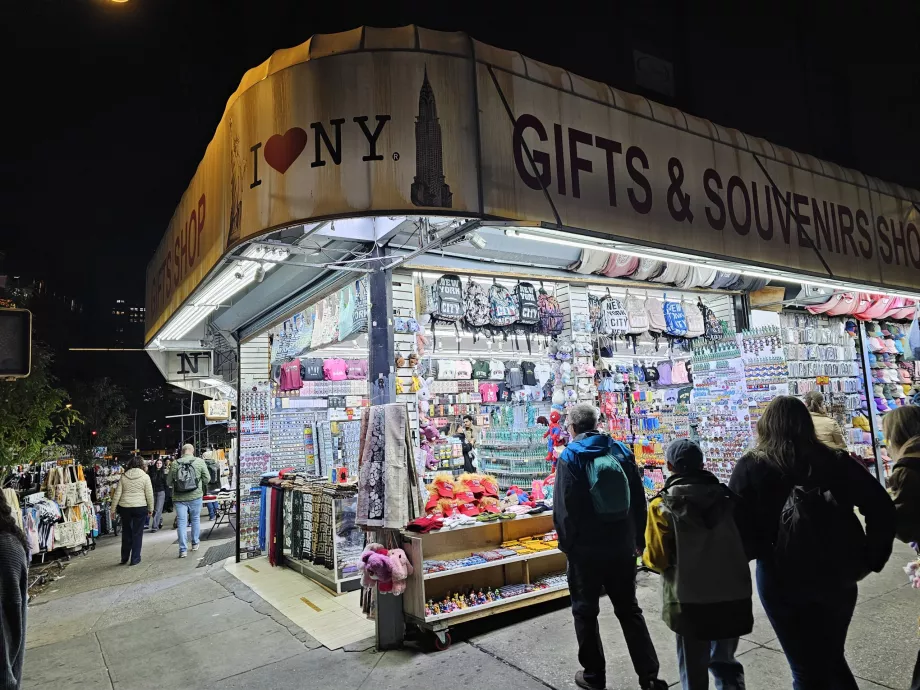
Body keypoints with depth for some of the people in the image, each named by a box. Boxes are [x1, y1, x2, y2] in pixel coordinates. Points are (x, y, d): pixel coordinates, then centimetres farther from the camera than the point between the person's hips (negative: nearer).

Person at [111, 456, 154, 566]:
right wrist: (150, 508, 6)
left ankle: (124, 558, 25)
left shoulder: (123, 477, 1)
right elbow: (149, 494, -4)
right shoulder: (145, 477, -6)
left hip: (124, 508, 3)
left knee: (126, 532, 17)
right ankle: (135, 559, 10)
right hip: (140, 507, -3)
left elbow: (117, 494, 1)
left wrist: (113, 509, 9)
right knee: (137, 533, 7)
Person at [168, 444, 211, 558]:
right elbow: (207, 479, -4)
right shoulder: (200, 462, -8)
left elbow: (169, 482, 3)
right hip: (195, 497, 0)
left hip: (179, 498, 0)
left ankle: (183, 550, 3)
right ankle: (195, 544, 29)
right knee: (196, 519, 18)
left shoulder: (175, 464, -5)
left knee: (181, 522, 4)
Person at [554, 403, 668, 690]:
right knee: (629, 609, 17)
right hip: (622, 546, 5)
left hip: (586, 548, -4)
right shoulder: (621, 451, 3)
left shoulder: (569, 457, -11)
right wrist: (639, 539, 16)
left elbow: (563, 508, -14)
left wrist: (566, 543, -1)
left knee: (585, 611, 12)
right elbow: (639, 500, 8)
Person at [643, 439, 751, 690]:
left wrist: (646, 556, 9)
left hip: (692, 602, -3)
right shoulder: (726, 497, 0)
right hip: (734, 597, 4)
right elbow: (747, 546, 9)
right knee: (725, 662, 26)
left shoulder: (663, 505, -12)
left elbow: (657, 560, -13)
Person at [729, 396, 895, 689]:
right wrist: (870, 560, 2)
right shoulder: (835, 461, -1)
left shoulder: (750, 467, -9)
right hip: (837, 577, 3)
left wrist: (753, 552, 3)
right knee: (832, 659, 26)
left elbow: (736, 525, -15)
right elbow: (882, 508, -5)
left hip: (782, 579, -3)